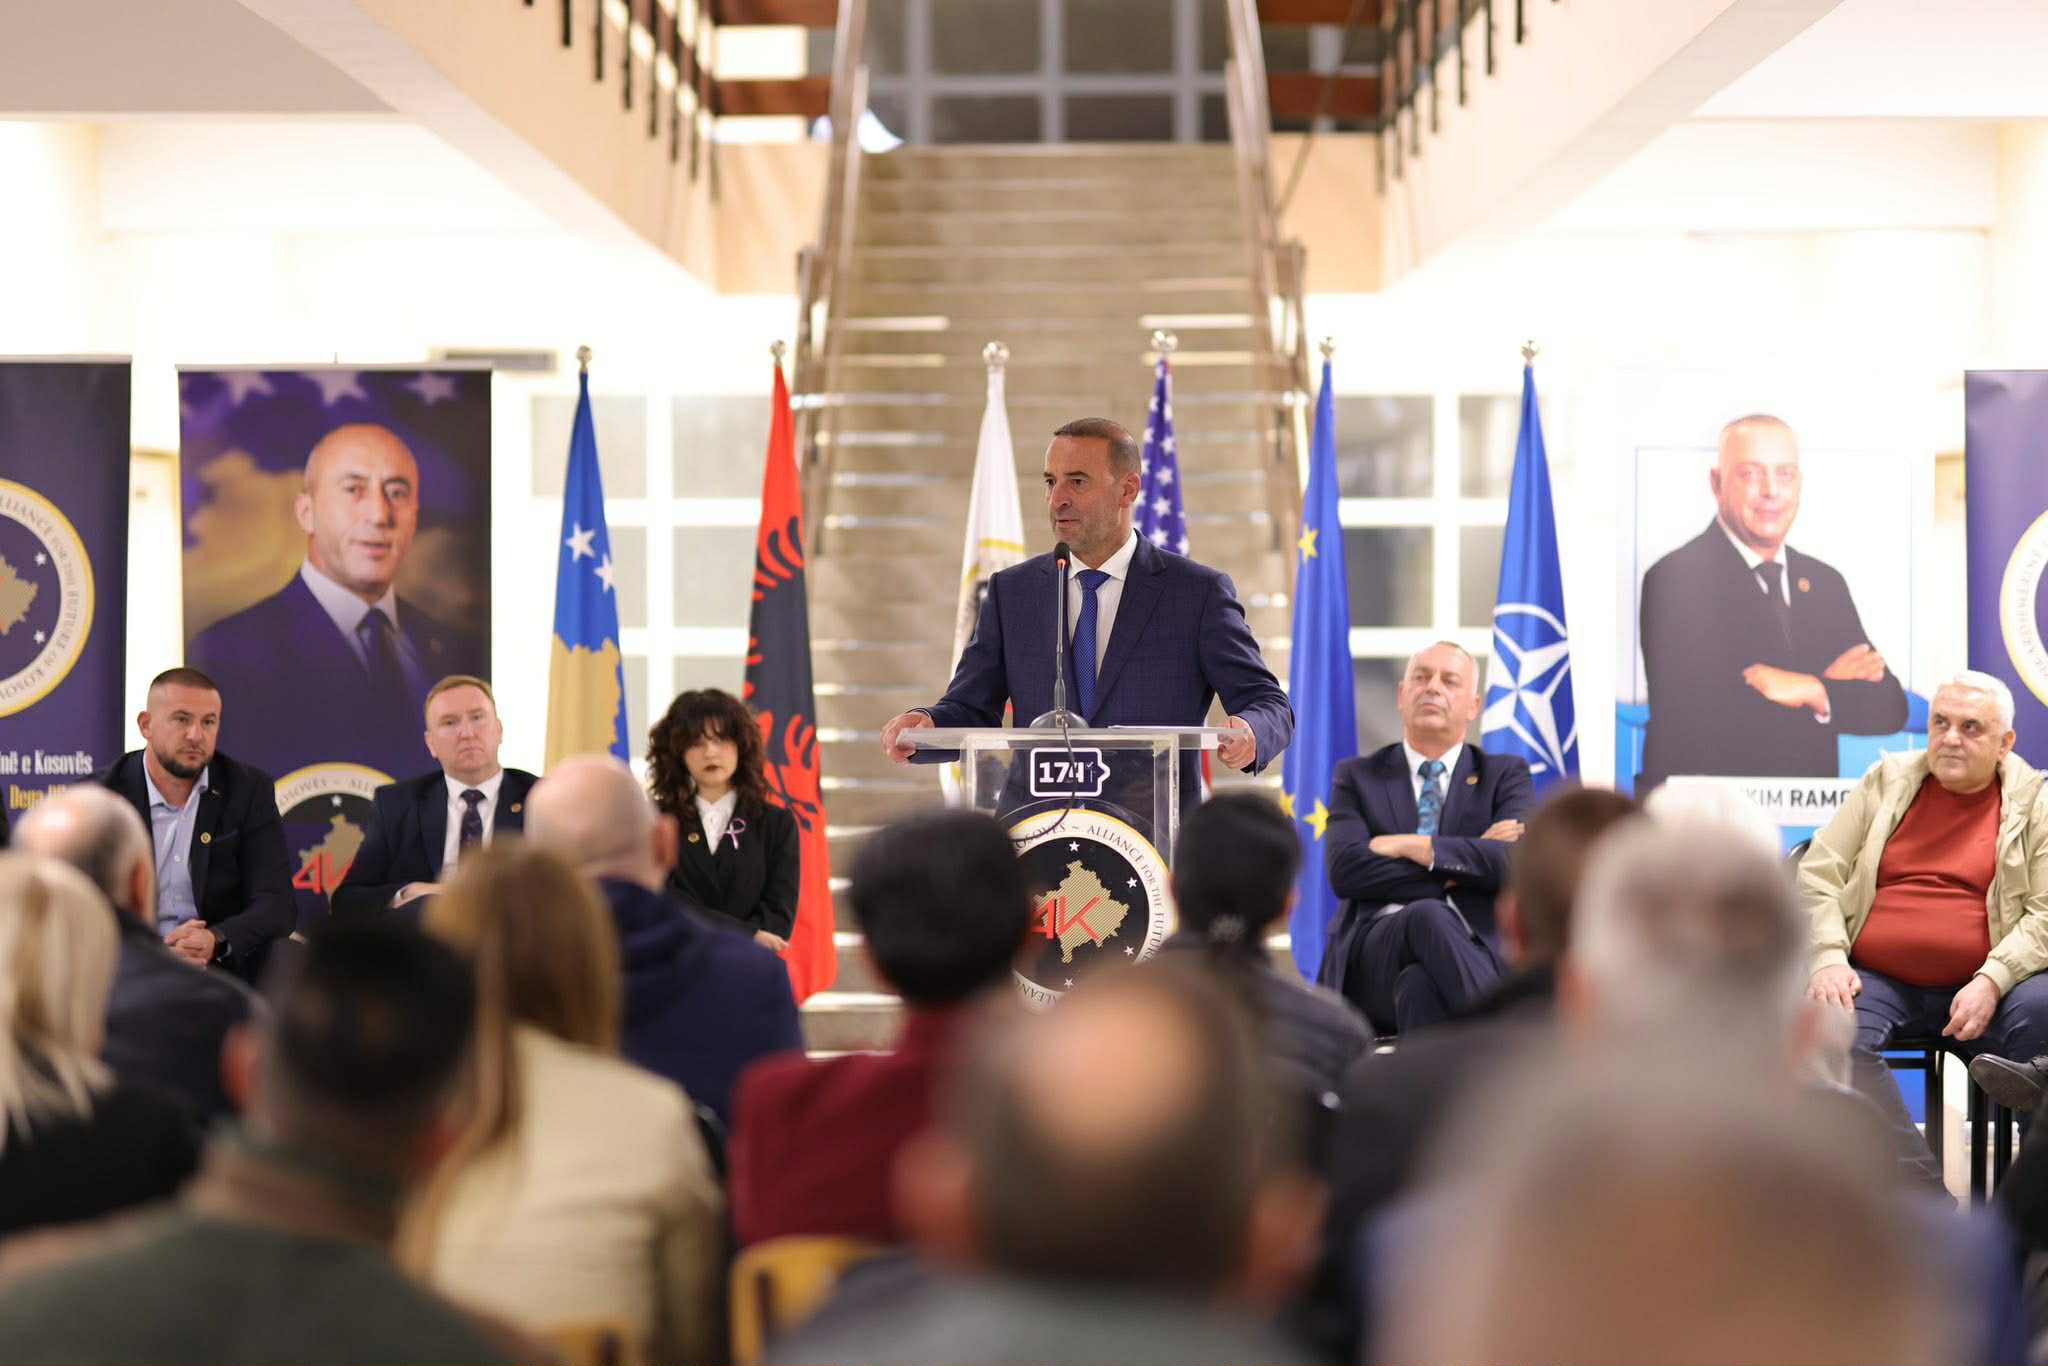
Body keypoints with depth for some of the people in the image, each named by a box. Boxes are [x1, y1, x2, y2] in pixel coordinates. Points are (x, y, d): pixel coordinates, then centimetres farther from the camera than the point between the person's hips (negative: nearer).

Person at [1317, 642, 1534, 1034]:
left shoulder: (1505, 774, 17)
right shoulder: (1357, 777, 18)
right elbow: (1345, 870, -2)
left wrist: (1412, 846, -5)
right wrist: (1462, 865, -4)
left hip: (1474, 951, 0)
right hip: (1377, 954, 1)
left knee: (1422, 983, -38)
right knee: (1429, 916, -36)